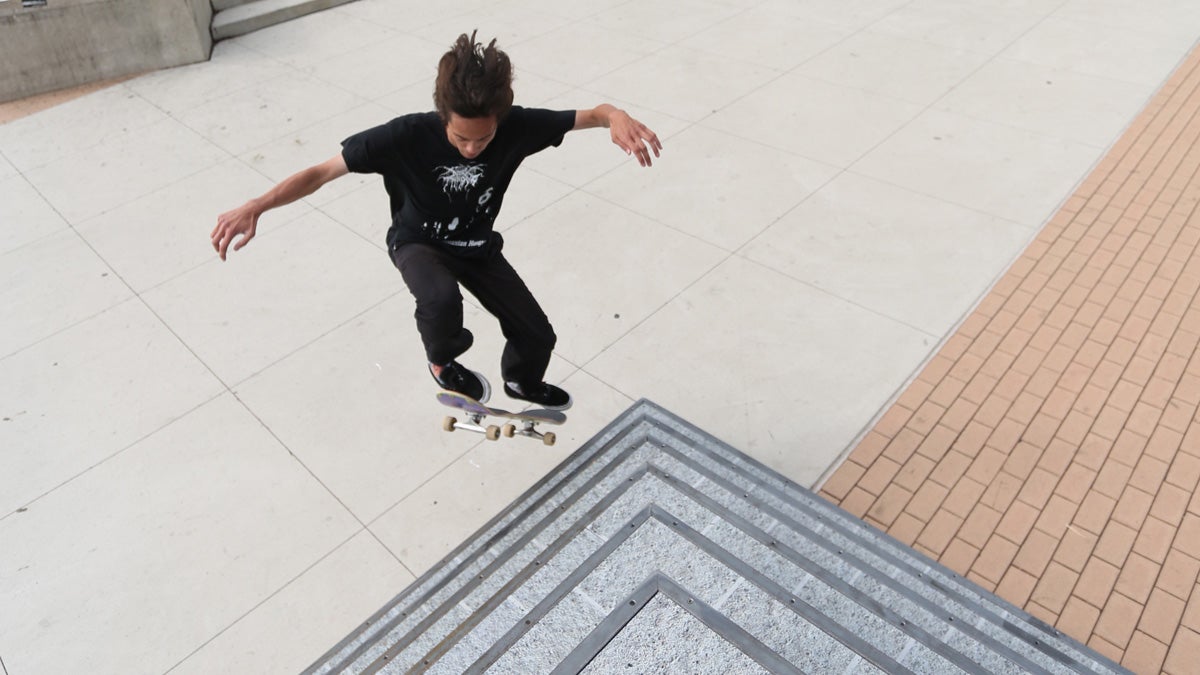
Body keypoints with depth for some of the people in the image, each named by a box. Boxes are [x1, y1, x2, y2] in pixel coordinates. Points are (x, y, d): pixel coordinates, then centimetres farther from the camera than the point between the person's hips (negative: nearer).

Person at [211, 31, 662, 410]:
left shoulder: (515, 126, -26)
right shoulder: (407, 135, -33)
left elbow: (589, 115, -20)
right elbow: (321, 173, -28)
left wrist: (616, 116, -44)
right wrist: (255, 207, -41)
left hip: (478, 246, 3)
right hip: (417, 242, -3)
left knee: (538, 335, -1)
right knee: (442, 297, -39)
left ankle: (521, 382, 38)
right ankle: (442, 362, -1)